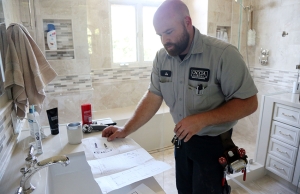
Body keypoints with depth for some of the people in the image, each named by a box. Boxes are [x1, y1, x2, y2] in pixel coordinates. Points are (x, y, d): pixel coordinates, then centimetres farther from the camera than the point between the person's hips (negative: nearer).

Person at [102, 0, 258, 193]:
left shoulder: (224, 54, -21)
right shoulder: (162, 57, -5)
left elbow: (248, 103, -18)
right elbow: (153, 97, -1)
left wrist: (202, 119, -29)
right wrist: (126, 130, -5)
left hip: (213, 143, -4)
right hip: (182, 140, 5)